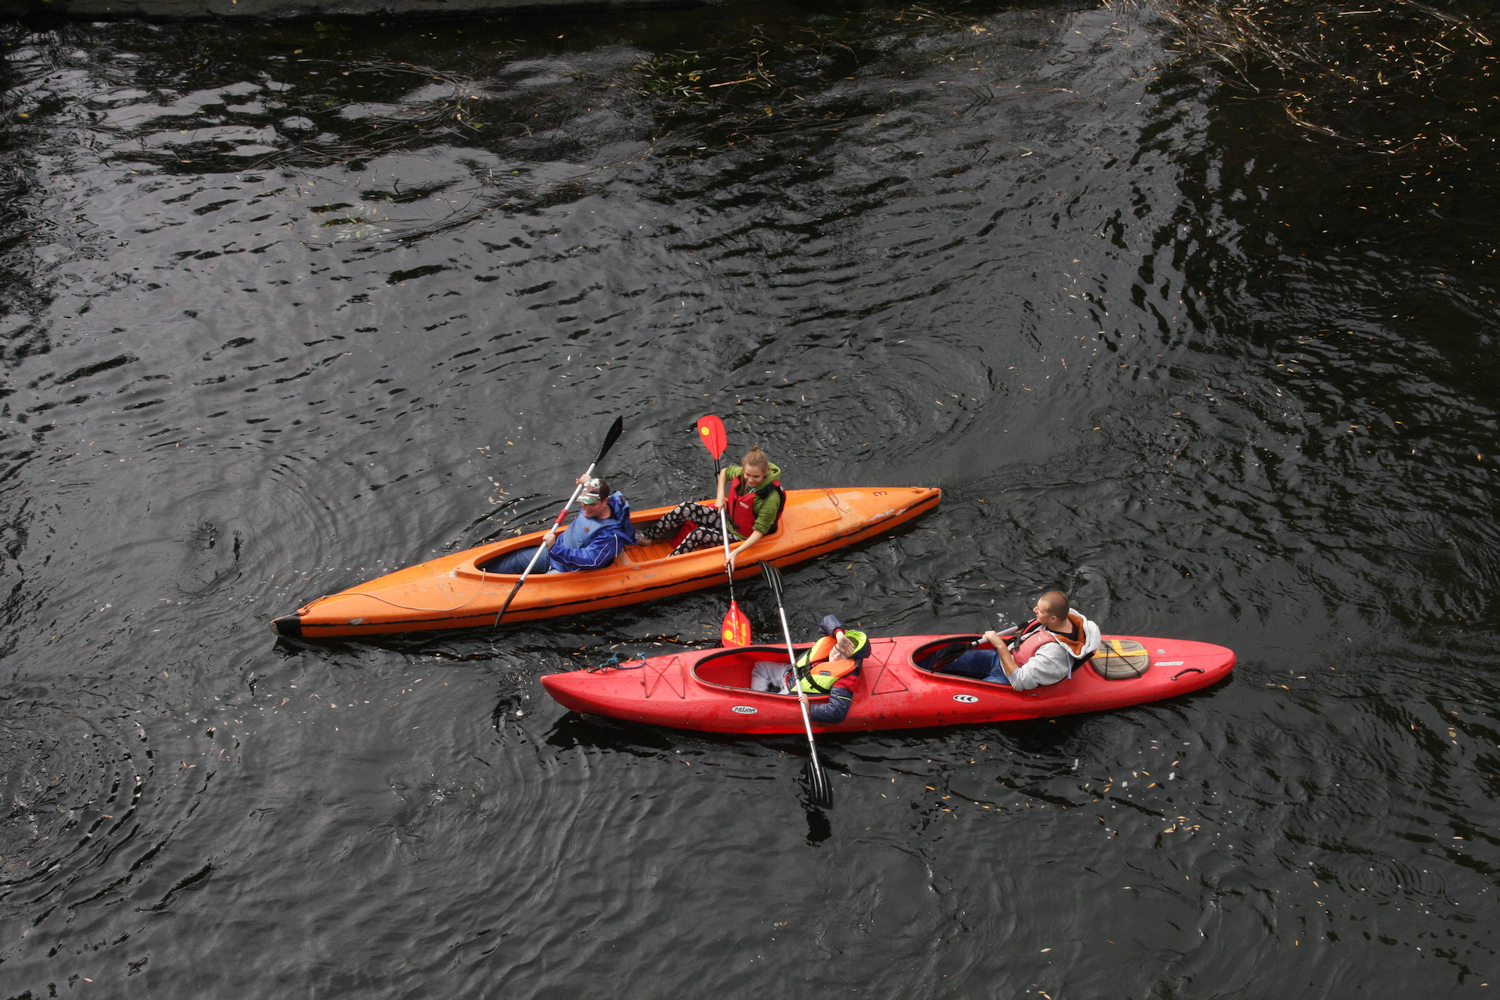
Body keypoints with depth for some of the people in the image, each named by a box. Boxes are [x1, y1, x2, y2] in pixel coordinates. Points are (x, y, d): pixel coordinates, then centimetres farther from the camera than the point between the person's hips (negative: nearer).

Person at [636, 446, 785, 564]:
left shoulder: (771, 496, -29)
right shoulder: (740, 473, -12)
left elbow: (759, 531, -28)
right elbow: (724, 472, 12)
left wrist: (736, 552, -38)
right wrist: (720, 496, -4)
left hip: (740, 539, -7)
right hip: (727, 520, 7)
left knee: (700, 534, -28)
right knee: (687, 509, -9)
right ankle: (647, 536, 2)